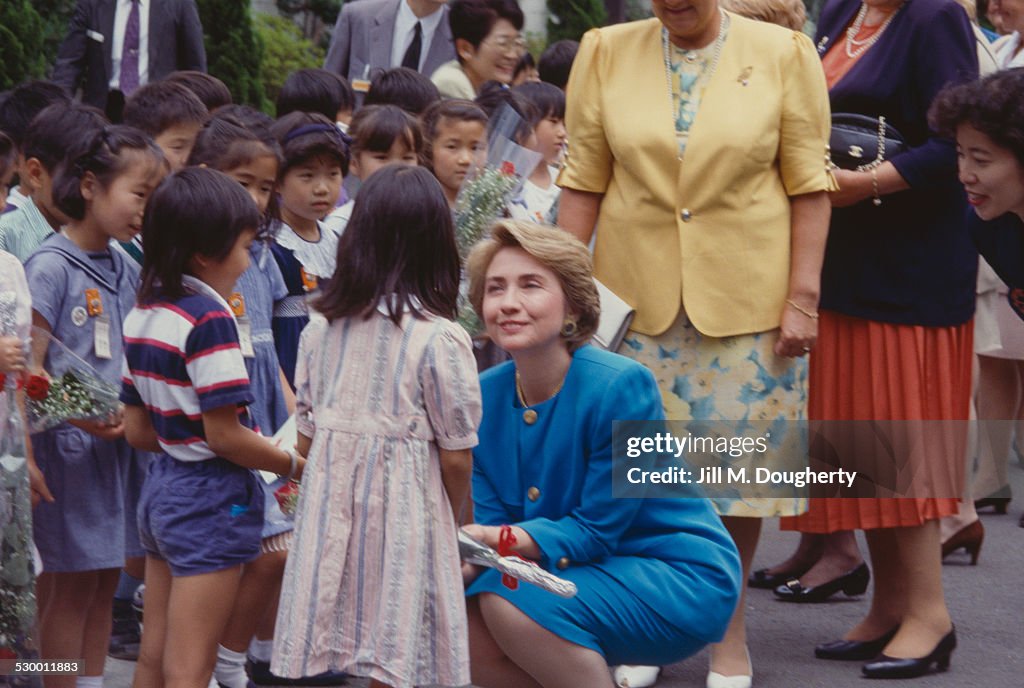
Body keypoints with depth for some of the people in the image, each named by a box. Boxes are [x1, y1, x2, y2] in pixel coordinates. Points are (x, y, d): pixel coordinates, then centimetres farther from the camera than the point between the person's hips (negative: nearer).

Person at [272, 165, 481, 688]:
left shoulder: (321, 329, 3)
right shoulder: (441, 339, -11)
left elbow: (305, 438, 8)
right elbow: (456, 457, -6)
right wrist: (458, 522, 10)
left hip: (330, 506, 4)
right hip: (403, 507, -4)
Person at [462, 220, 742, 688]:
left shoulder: (621, 386, -21)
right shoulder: (482, 397, -2)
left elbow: (596, 530, -20)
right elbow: (490, 524, -3)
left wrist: (498, 540, -34)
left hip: (682, 581, -6)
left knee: (512, 600, -28)